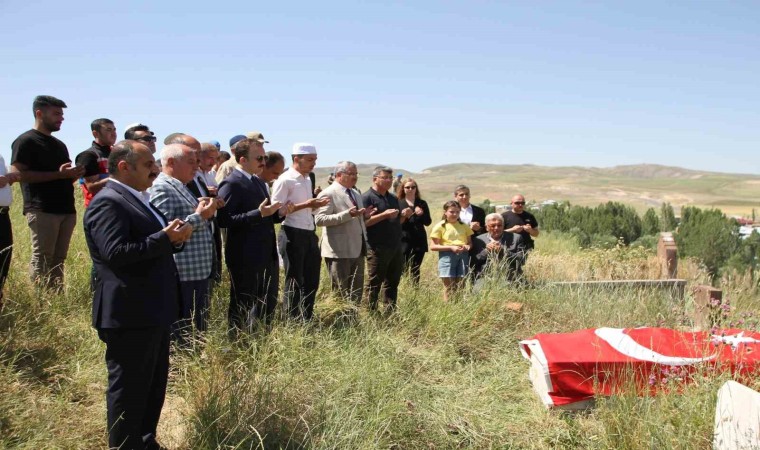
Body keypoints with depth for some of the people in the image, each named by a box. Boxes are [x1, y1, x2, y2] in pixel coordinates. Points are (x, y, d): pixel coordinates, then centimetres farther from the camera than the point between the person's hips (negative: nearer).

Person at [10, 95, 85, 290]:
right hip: (42, 210, -7)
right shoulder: (25, 141, -2)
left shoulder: (59, 145, 22)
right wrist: (58, 174, -17)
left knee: (58, 259, 7)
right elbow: (18, 173, -13)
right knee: (42, 259, -7)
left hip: (66, 210, 7)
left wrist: (74, 174, 5)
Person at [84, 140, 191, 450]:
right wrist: (165, 238, -23)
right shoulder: (107, 203, -16)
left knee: (154, 386, 19)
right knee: (129, 389, 1)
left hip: (152, 312, 10)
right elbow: (116, 253, -27)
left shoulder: (137, 200, 16)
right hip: (129, 316, -10)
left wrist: (174, 238, 1)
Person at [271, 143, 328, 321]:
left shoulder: (308, 179, 14)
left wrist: (315, 204, 2)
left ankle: (307, 319, 24)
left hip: (309, 233, 8)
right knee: (294, 281, 2)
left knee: (312, 279, 12)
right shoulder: (284, 180, -11)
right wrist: (304, 205, -20)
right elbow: (277, 211, -15)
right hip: (293, 234, -8)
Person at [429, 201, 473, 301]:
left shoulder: (464, 226, 12)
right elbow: (433, 246, -5)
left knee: (461, 287, 6)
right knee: (449, 288, -2)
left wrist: (468, 246, -7)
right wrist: (451, 247, -15)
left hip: (463, 256, 4)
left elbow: (470, 242, 19)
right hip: (447, 257, -4)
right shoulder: (440, 226, -1)